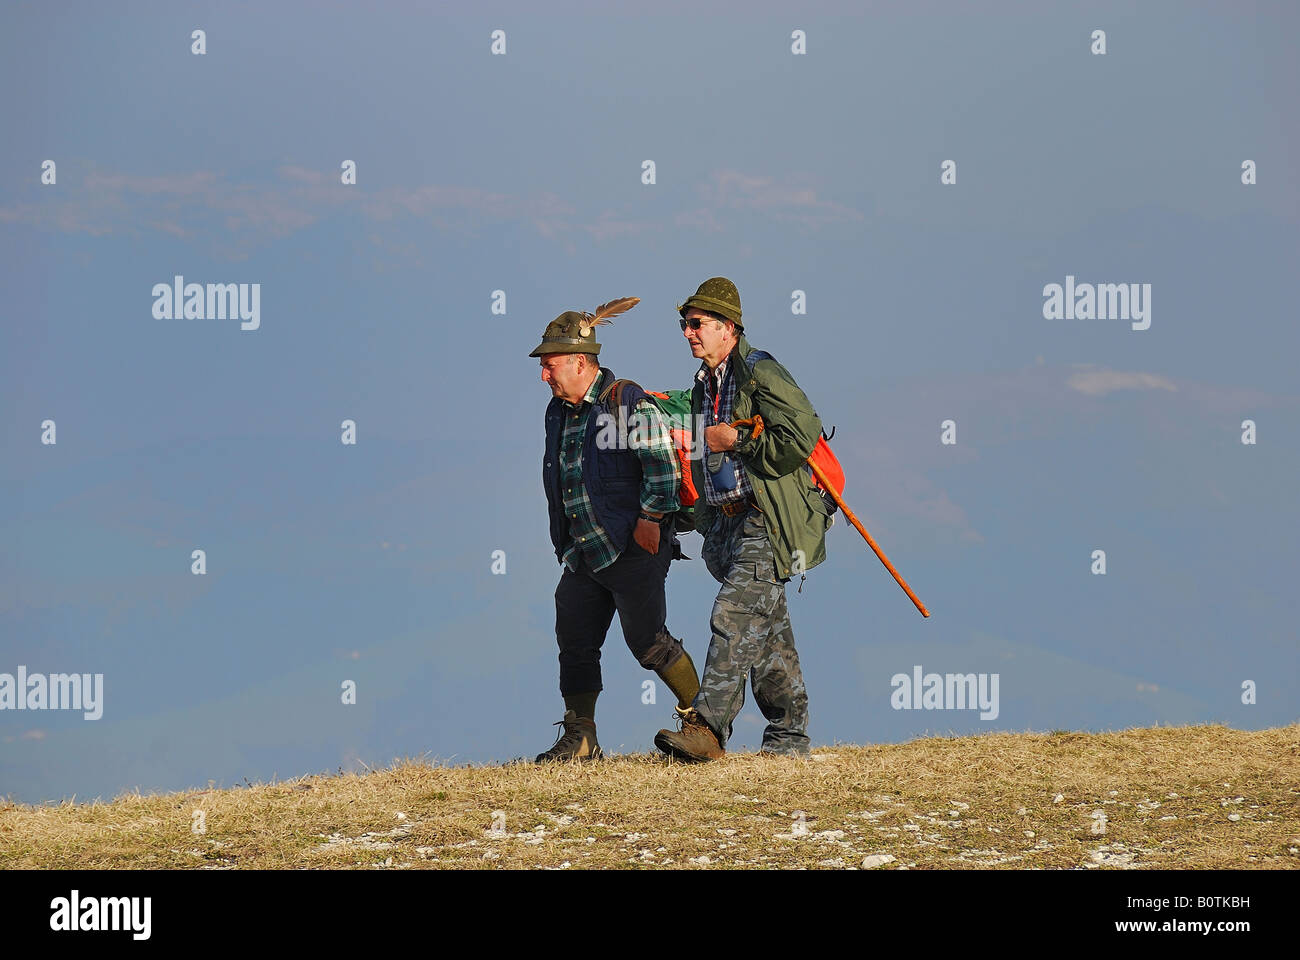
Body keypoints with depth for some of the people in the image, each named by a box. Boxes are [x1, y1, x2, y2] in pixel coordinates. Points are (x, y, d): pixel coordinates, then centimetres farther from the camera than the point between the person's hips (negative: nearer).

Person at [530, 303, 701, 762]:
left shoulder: (627, 403, -12)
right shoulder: (558, 411, 14)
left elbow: (662, 463, -16)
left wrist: (650, 517, -19)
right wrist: (564, 542, 22)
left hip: (632, 548, -8)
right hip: (582, 552, 8)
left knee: (647, 641, -5)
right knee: (575, 643, 5)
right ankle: (579, 738, 11)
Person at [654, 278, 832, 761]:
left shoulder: (761, 374, -10)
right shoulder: (704, 386, 17)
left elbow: (801, 437, -20)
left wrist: (735, 439, -16)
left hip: (766, 521, -9)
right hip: (726, 520, 9)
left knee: (735, 618, -17)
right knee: (768, 630, 11)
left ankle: (706, 726, -24)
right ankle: (789, 735, 15)